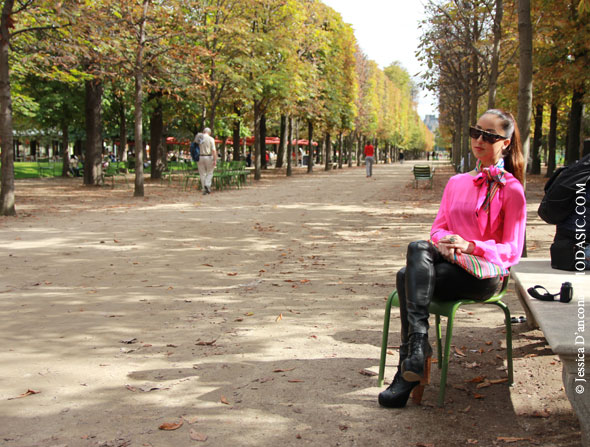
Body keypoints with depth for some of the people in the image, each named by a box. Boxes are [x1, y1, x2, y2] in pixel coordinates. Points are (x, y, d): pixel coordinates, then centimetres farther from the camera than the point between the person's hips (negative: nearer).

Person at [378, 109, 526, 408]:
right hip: (450, 262, 5)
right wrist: (444, 241, -9)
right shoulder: (456, 182, 17)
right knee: (418, 248, -30)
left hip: (484, 275, -5)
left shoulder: (511, 190, -1)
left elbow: (512, 251, -4)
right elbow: (438, 226, 16)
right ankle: (419, 344, -34)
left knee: (407, 278, -27)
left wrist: (470, 246, -21)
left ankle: (408, 373, -24)